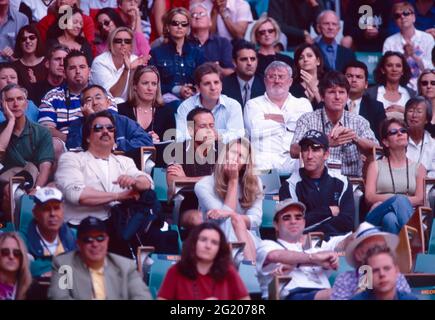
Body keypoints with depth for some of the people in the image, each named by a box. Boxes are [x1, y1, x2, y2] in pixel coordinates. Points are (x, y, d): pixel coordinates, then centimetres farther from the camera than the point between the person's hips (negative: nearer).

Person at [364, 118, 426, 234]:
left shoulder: (418, 168, 22)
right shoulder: (376, 166, 20)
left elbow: (420, 199, 6)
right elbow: (369, 197, 5)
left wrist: (383, 201, -9)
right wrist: (396, 198, -15)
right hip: (379, 215, -1)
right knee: (395, 209, -40)